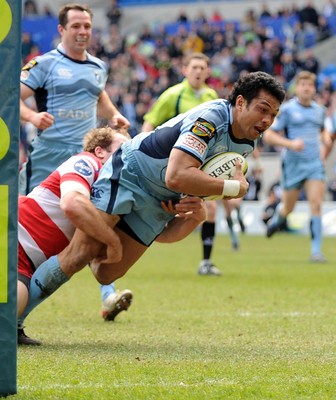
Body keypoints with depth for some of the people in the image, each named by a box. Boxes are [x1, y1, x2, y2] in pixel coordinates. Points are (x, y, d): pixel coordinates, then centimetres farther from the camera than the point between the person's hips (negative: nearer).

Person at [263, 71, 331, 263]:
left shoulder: (320, 110, 9)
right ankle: (277, 220, 47)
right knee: (288, 208, 9)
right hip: (293, 164, -2)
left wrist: (326, 137, 7)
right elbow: (268, 135, -7)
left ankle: (316, 250, -11)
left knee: (316, 205, -12)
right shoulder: (287, 109, -6)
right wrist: (290, 143, -21)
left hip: (315, 163, 2)